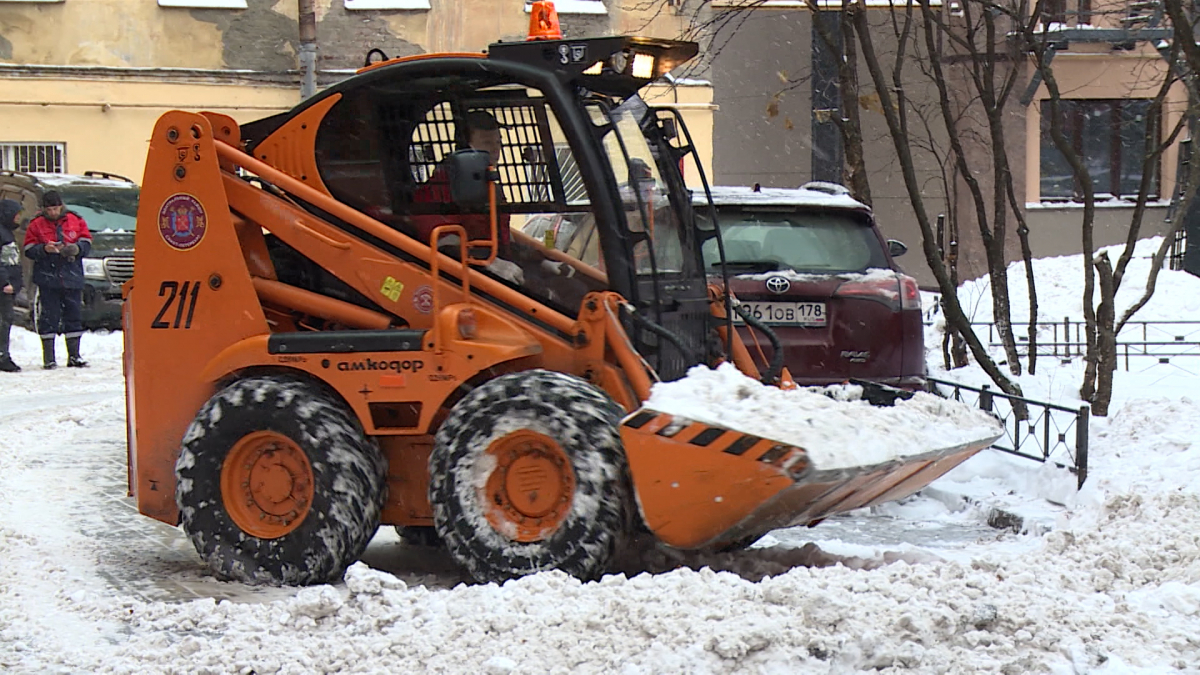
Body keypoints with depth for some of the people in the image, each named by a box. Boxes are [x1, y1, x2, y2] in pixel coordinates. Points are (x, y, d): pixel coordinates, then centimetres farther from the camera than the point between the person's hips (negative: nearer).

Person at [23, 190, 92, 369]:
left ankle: (74, 356, 14)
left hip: (72, 278, 2)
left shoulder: (75, 221, 5)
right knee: (48, 318, -2)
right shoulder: (36, 225, 2)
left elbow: (87, 243, 7)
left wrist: (76, 249, -14)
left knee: (74, 316, 5)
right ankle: (48, 358, 2)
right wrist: (44, 249, -17)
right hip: (47, 279, -2)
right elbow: (29, 250, 1)